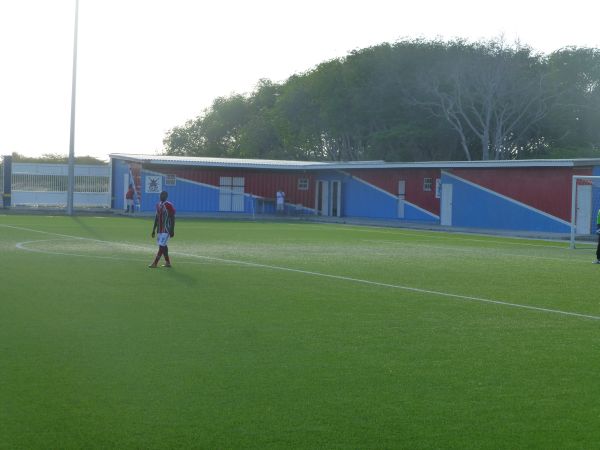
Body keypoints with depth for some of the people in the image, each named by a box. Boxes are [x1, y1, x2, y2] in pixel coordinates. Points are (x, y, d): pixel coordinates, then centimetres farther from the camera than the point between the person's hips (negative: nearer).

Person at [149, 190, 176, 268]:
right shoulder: (158, 205, 11)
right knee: (163, 246, 11)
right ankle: (167, 262, 20)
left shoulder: (169, 206, -13)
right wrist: (154, 230, 18)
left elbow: (172, 219, -13)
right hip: (160, 229, 8)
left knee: (162, 246, -10)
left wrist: (172, 231, -17)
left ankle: (155, 263, -13)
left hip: (166, 230, -8)